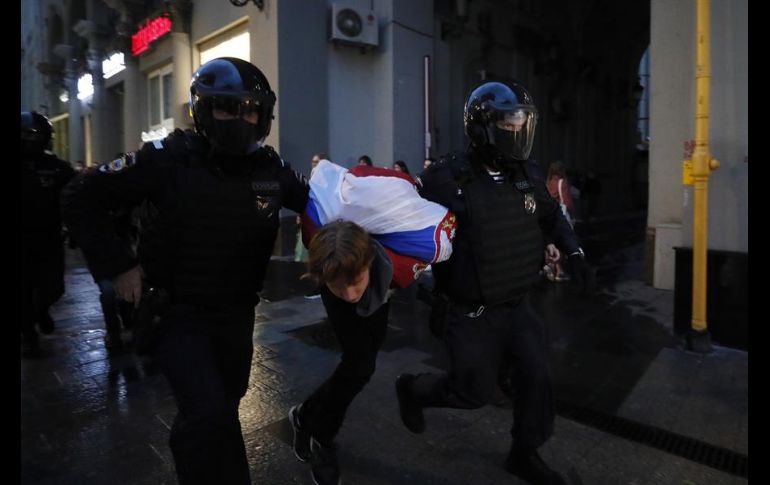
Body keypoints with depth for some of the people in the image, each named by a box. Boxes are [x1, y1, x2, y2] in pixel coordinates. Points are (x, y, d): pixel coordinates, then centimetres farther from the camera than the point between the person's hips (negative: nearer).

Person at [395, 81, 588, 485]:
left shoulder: (527, 174, 2)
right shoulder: (448, 178, -19)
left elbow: (551, 217, 18)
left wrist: (574, 251, 6)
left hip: (516, 305, 7)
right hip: (470, 312, -6)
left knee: (536, 374, 8)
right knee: (476, 391, 4)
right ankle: (411, 389, 34)